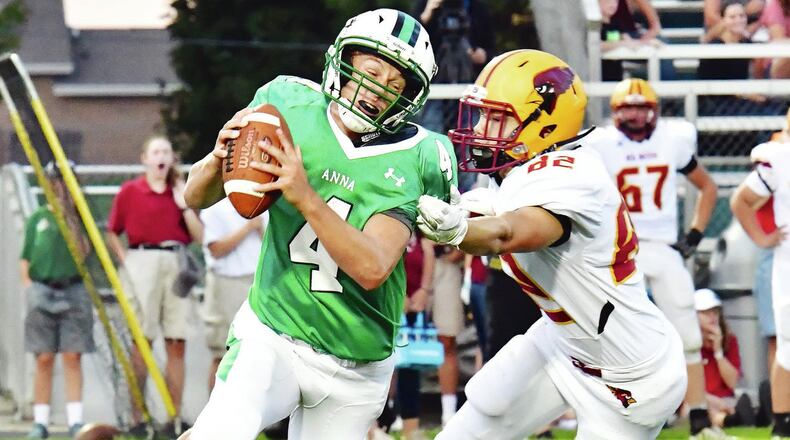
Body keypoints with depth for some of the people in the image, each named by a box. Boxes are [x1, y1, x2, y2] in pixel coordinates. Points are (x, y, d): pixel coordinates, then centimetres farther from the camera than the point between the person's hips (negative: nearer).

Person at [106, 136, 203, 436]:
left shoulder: (181, 192, 13)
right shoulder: (130, 191, 5)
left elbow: (199, 237, 6)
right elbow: (112, 234, 7)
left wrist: (184, 205, -3)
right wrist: (125, 262, -5)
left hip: (176, 265, 3)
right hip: (142, 262, -3)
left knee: (177, 343, 0)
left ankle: (175, 418, 2)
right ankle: (138, 418, -2)